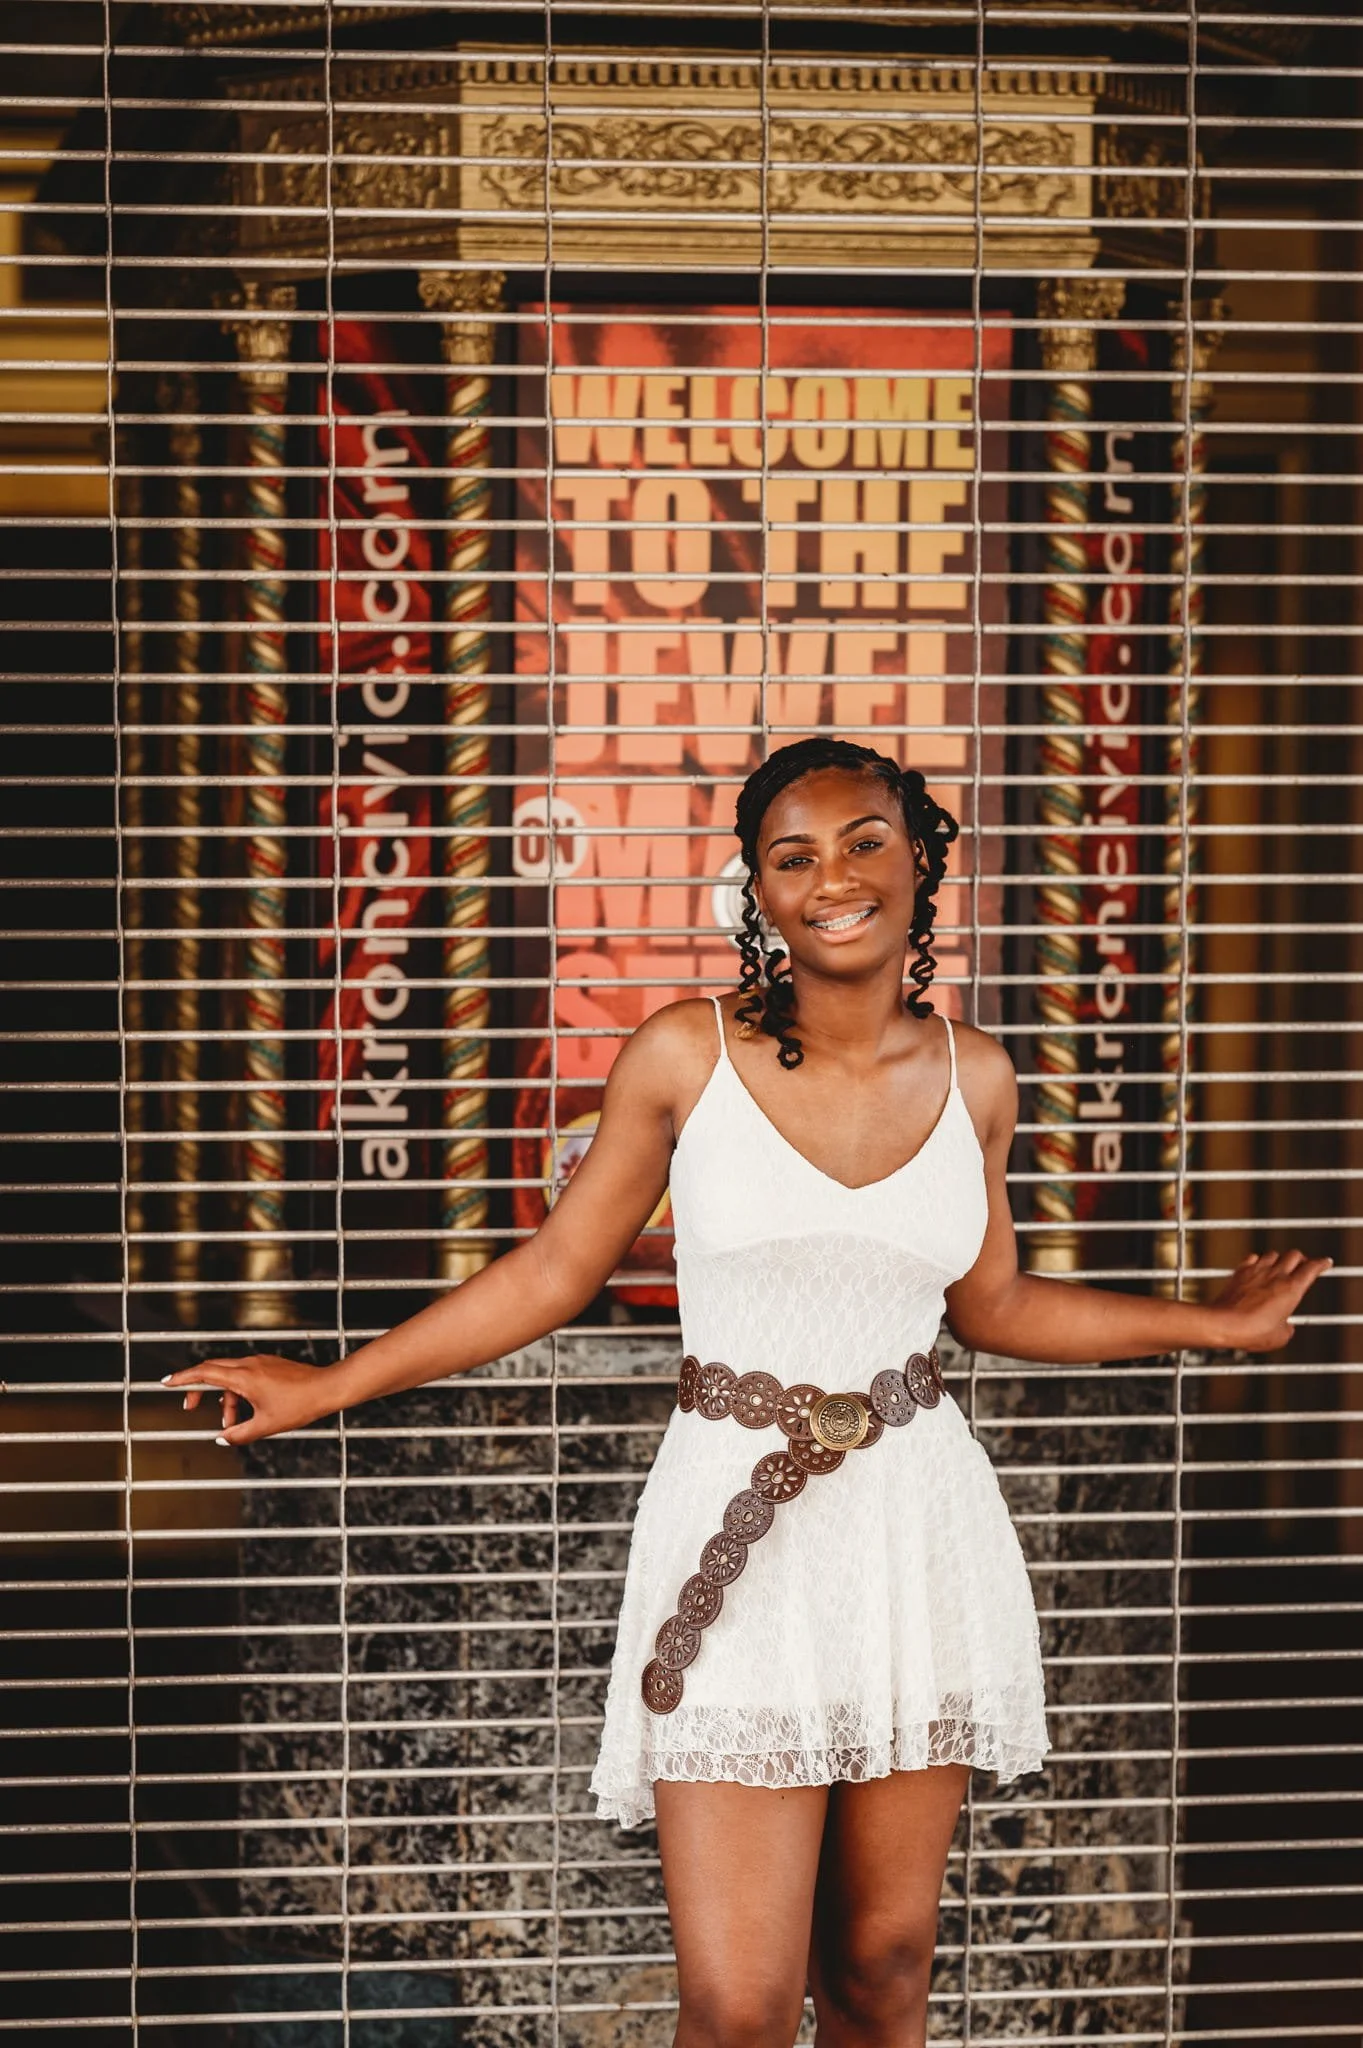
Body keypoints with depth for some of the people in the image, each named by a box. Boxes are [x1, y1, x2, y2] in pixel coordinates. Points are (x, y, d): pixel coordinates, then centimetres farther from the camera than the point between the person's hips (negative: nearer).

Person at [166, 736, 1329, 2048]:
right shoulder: (688, 1055, -6)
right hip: (738, 1536, -3)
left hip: (919, 1532, 3)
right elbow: (555, 1270, 2)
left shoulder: (973, 1077, 4)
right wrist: (327, 1389, 1)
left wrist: (1215, 1323, 20)